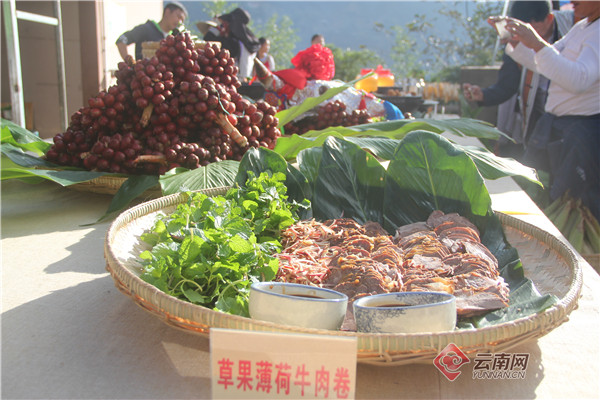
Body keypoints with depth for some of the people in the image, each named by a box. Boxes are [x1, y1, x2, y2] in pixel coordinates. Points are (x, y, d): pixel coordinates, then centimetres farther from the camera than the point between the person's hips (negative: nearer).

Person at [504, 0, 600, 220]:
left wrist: (538, 44, -34)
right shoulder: (581, 27, 15)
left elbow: (579, 79, -31)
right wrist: (514, 39, 7)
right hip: (552, 123, 10)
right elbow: (542, 64, 20)